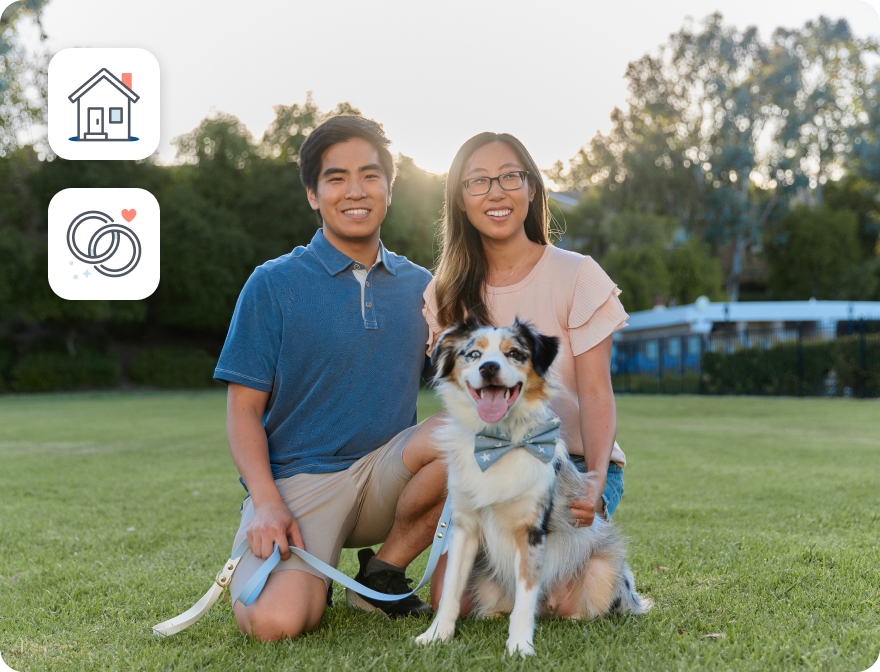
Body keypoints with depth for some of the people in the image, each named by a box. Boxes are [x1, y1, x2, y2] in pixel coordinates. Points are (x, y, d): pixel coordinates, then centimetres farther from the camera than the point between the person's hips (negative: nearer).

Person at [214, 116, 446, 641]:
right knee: (272, 621, -29)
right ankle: (312, 579, 9)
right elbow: (244, 410, -2)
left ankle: (384, 571, -5)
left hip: (385, 477, 3)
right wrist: (267, 502, -17)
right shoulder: (273, 285, -1)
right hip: (296, 482, -3)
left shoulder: (420, 286, 10)